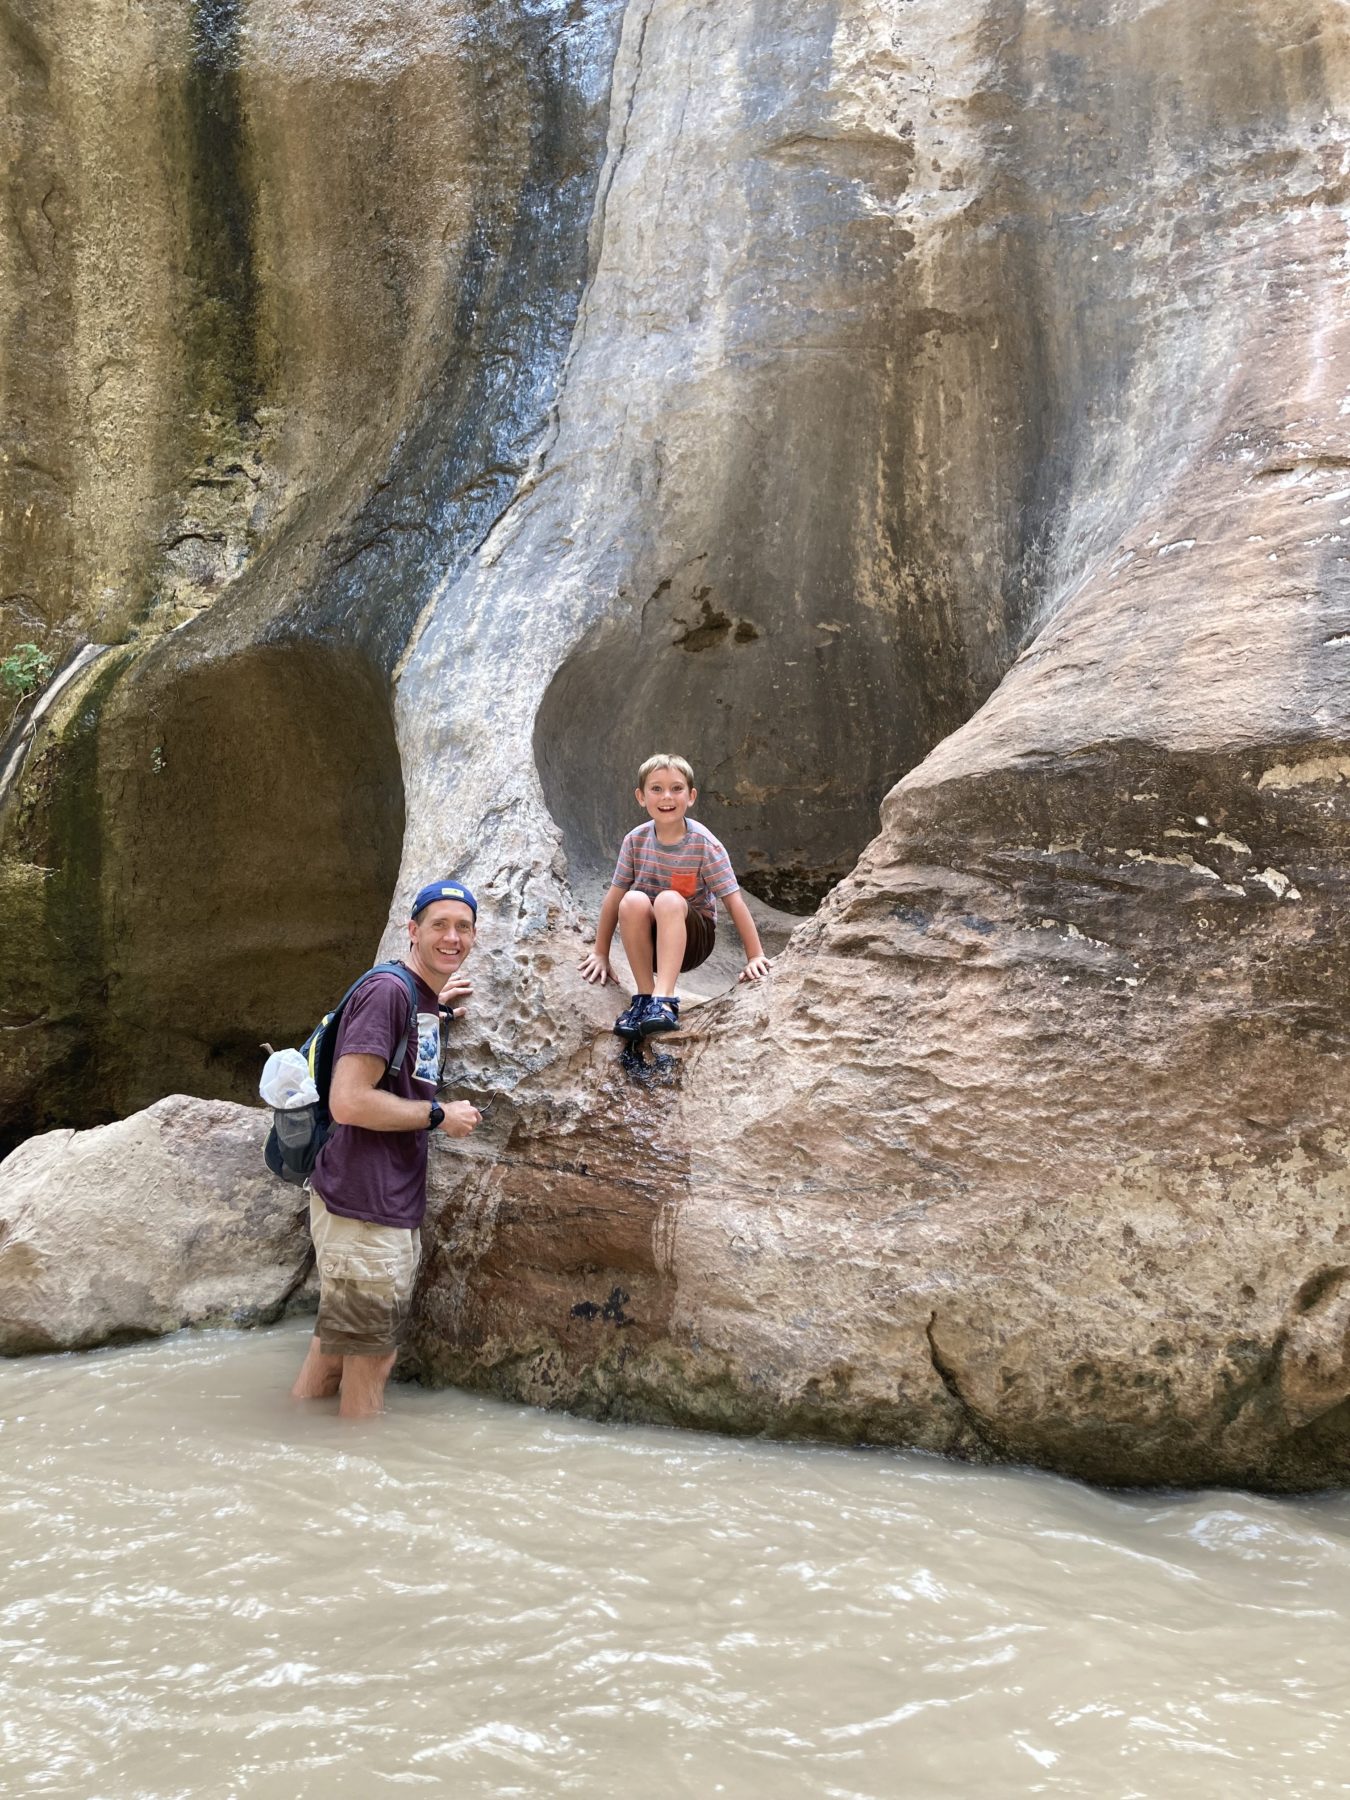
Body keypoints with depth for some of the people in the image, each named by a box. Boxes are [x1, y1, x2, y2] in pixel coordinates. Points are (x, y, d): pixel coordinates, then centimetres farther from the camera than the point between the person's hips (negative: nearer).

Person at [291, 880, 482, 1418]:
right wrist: (439, 1115, -13)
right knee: (370, 1357, 3)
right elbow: (348, 1102, -23)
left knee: (337, 1344, 19)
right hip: (362, 1210, -9)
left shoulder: (421, 999, 12)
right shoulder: (388, 991, -16)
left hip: (392, 1206, 9)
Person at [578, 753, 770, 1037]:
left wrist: (755, 957, -17)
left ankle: (664, 1001, -41)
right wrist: (601, 954, 3)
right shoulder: (636, 840, -6)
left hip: (691, 939, -2)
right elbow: (613, 897, -1)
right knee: (633, 901, -30)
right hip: (648, 939, 2)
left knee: (669, 900, -34)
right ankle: (645, 997, -23)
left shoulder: (703, 844, -14)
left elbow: (734, 901, -15)